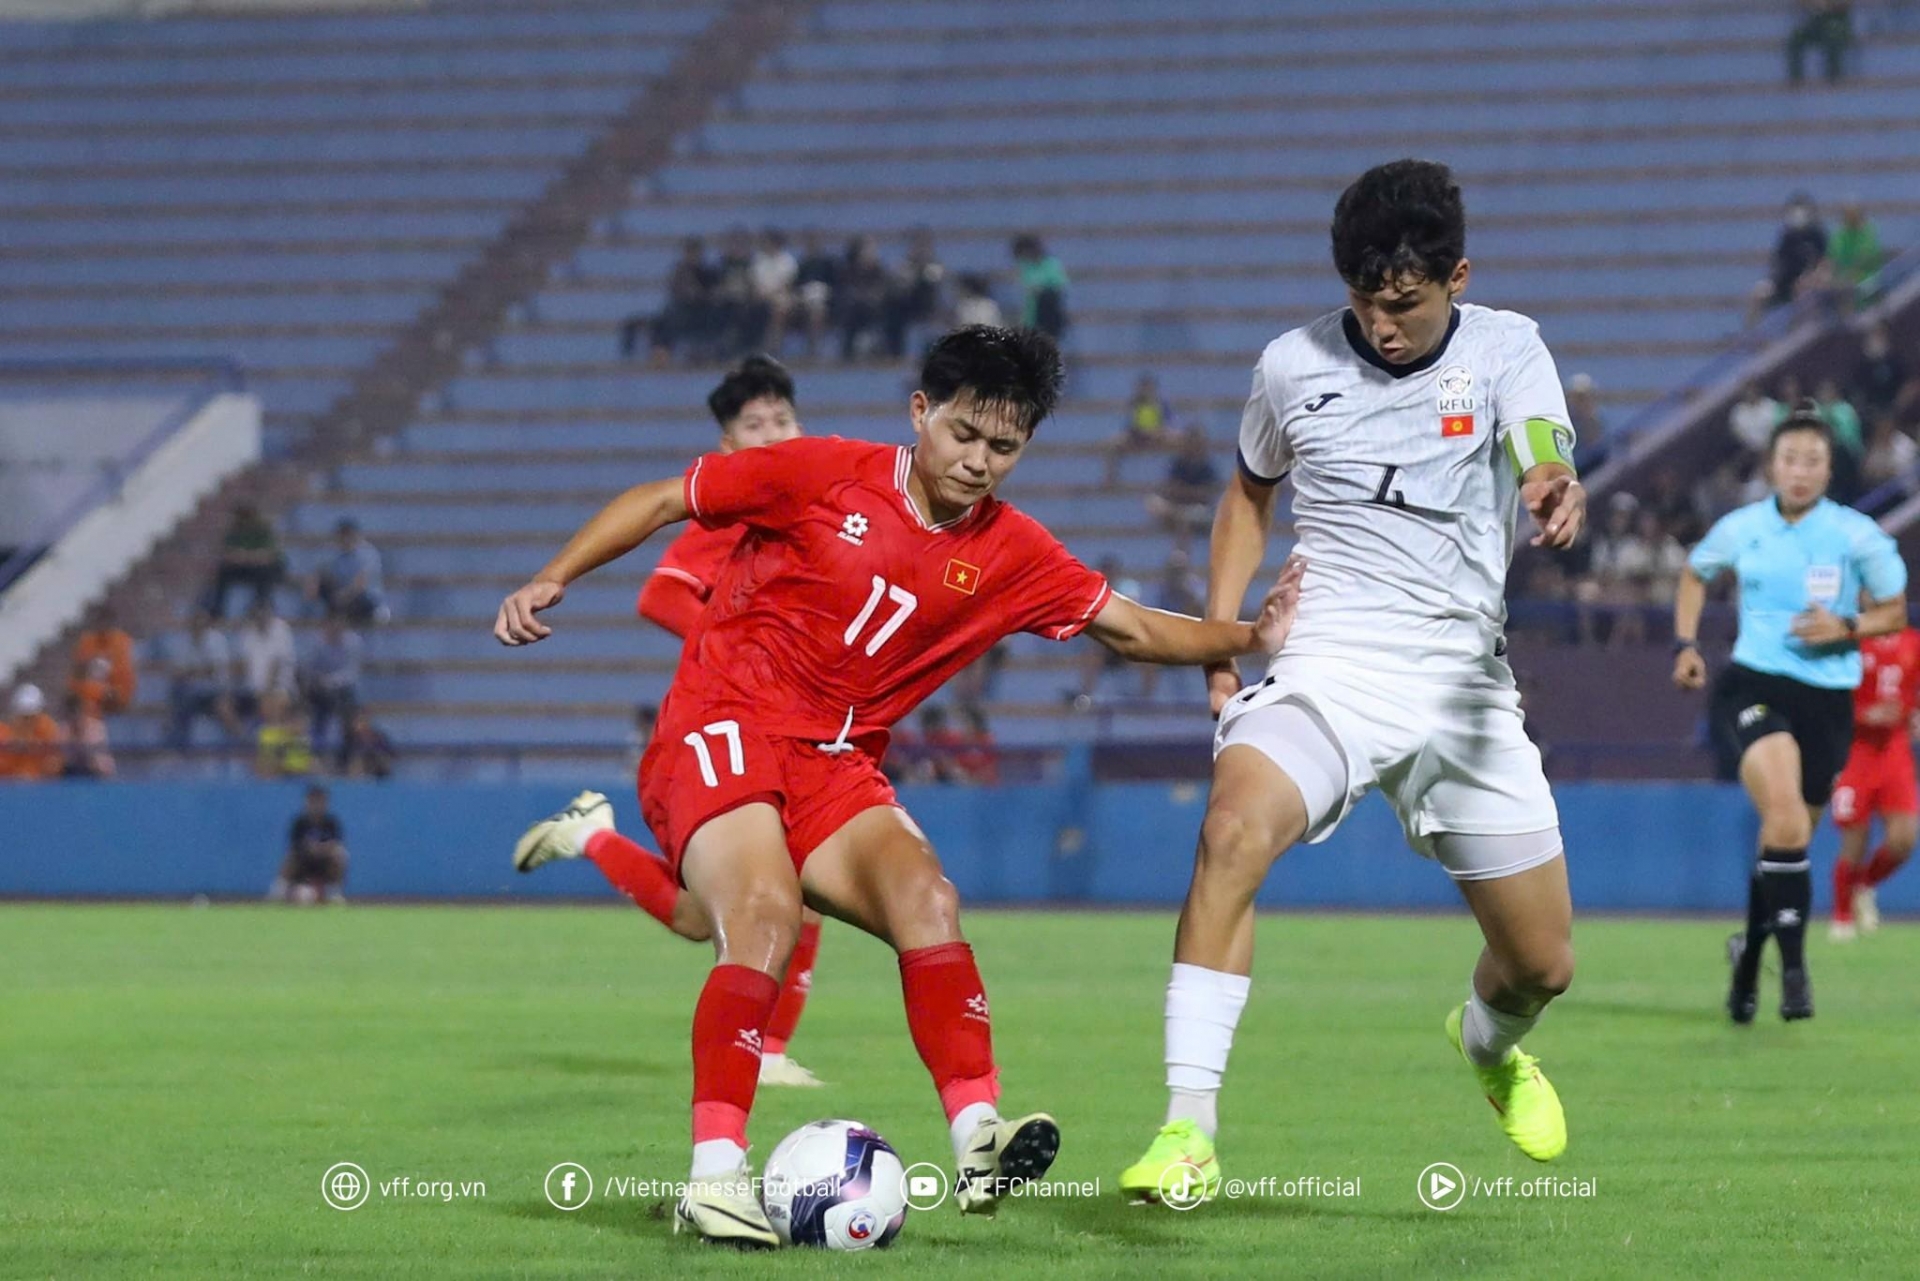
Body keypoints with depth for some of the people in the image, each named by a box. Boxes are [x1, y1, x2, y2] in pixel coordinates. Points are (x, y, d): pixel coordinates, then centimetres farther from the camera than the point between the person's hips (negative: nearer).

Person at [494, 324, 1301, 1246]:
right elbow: (662, 501, 0)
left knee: (925, 896, -22)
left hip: (835, 768, 5)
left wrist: (1247, 638, -1)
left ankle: (979, 1142, -30)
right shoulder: (823, 474, -6)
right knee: (766, 916, -29)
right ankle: (714, 1177, -28)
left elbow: (1133, 628, 11)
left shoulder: (1010, 555, 6)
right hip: (721, 729, -5)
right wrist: (553, 580, -8)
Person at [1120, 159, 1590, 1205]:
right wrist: (1219, 641, 11)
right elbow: (1249, 492, 22)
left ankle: (1489, 1040, 46)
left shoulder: (1504, 349, -1)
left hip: (1464, 680, 1)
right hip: (1327, 667, -1)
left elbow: (1546, 461, -21)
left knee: (1542, 964, 7)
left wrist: (1556, 490, -46)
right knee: (1234, 830, -32)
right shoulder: (1294, 365, 3)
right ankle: (1188, 1128, -33)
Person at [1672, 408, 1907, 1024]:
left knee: (1786, 835, 11)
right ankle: (1794, 966, -25)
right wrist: (1685, 643, 11)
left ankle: (1748, 959, 36)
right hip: (1751, 688, -1)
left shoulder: (1857, 535, -2)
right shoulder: (1741, 528, 3)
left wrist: (1845, 628, -12)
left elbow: (1894, 612, 7)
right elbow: (1695, 574, 23)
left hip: (1826, 698, 1)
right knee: (1786, 816, -27)